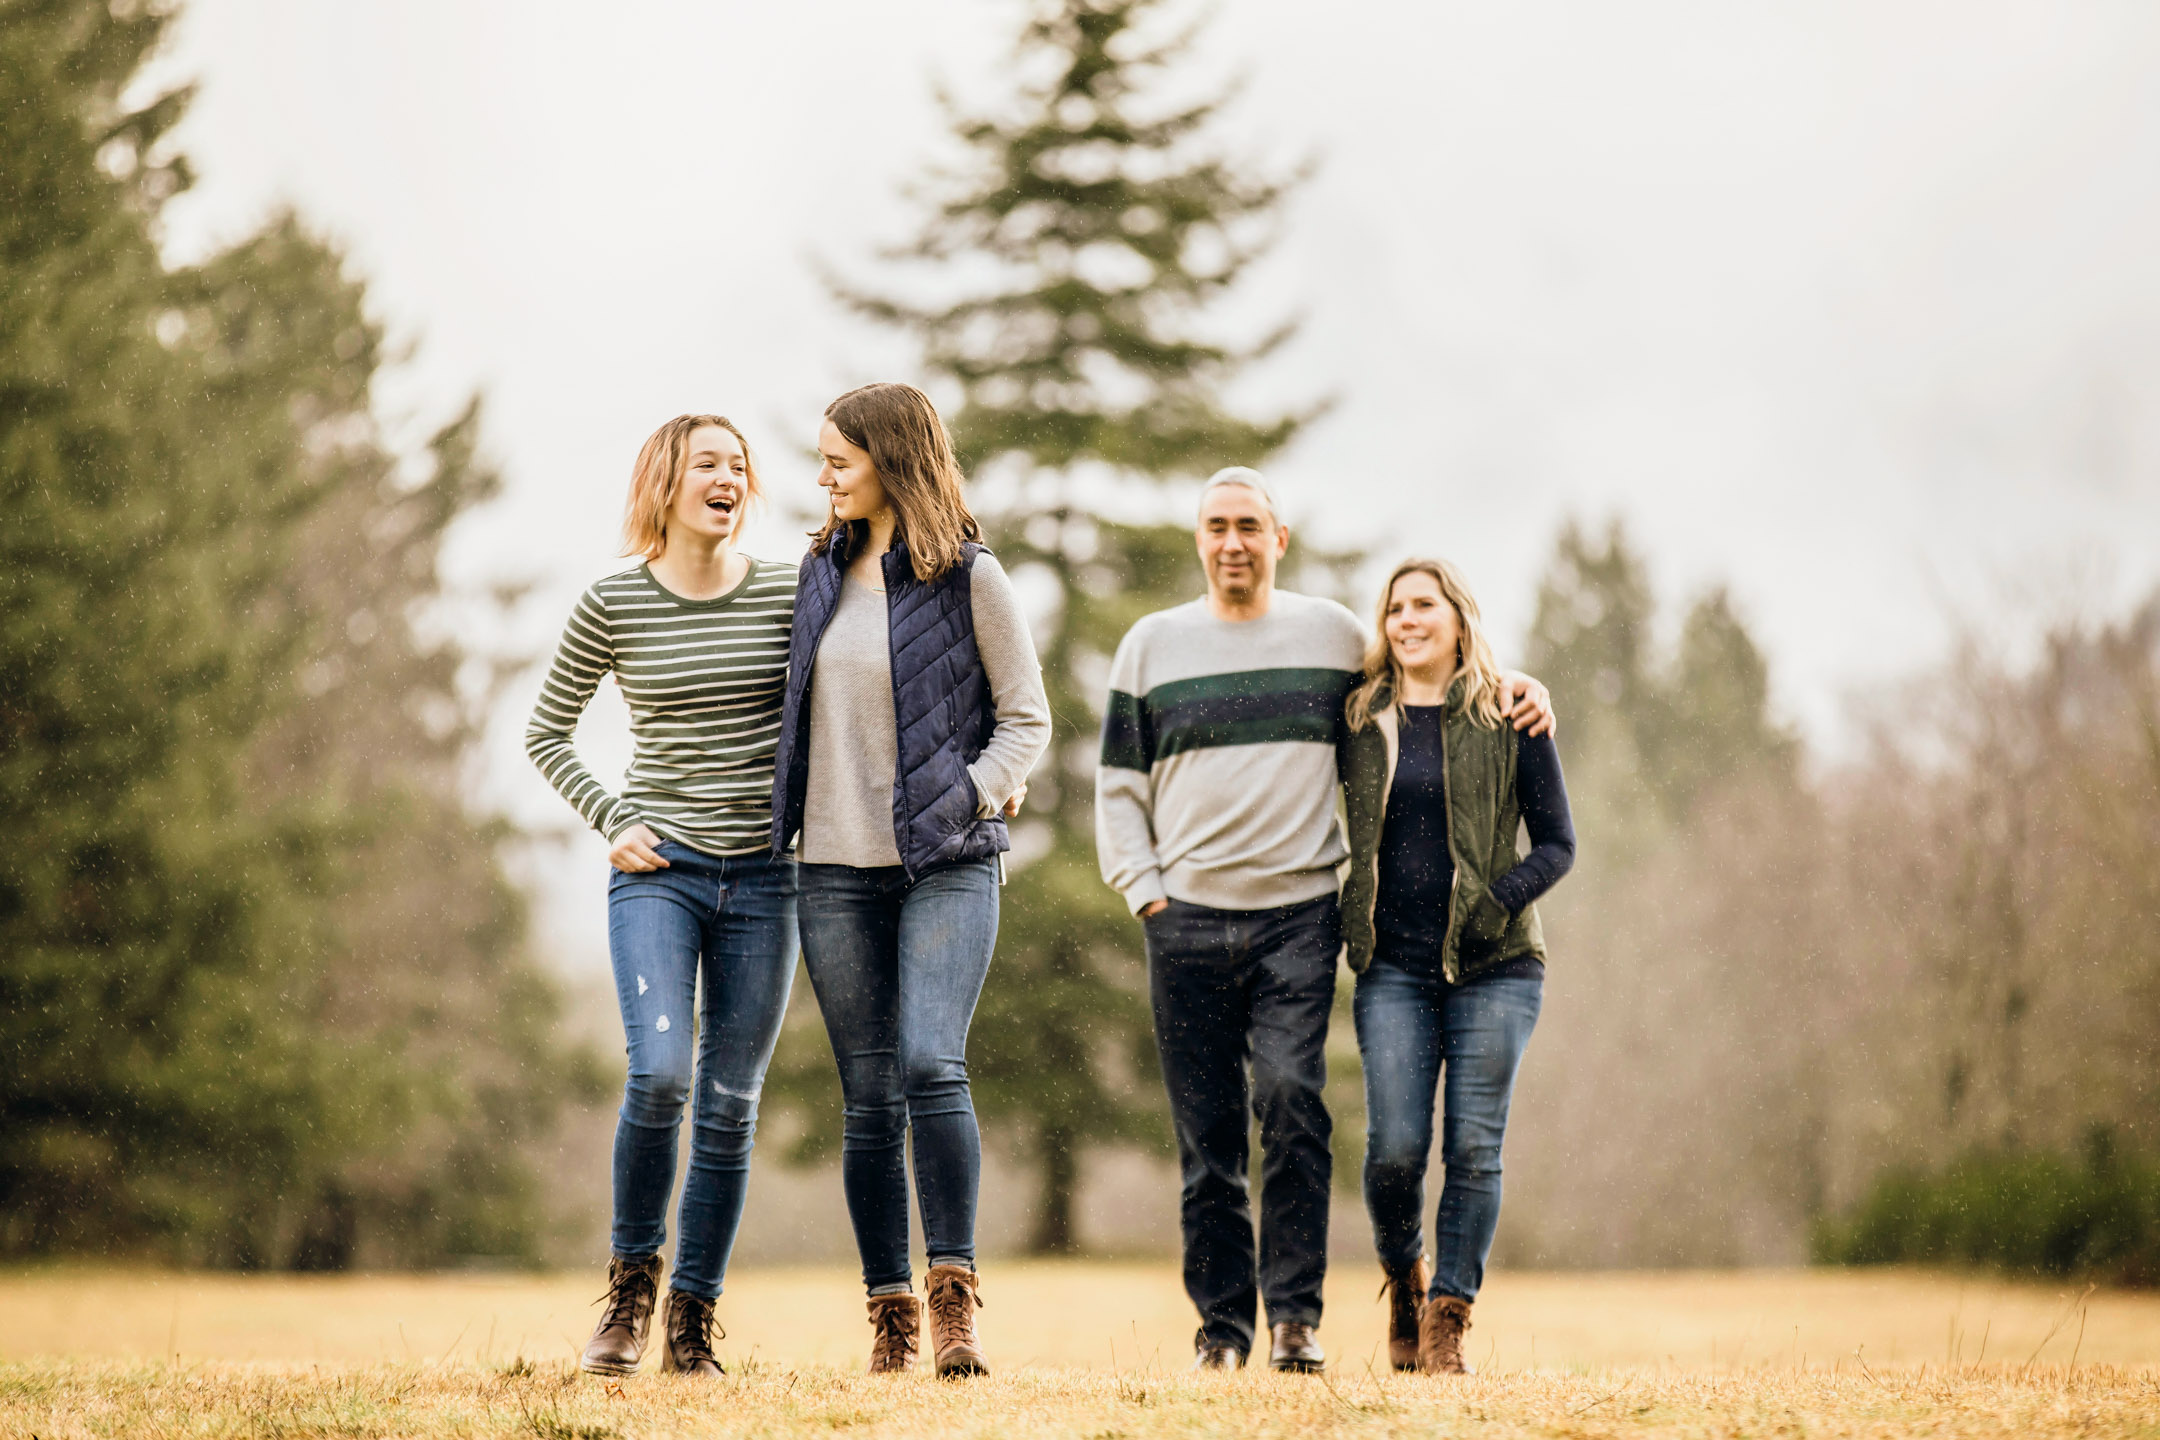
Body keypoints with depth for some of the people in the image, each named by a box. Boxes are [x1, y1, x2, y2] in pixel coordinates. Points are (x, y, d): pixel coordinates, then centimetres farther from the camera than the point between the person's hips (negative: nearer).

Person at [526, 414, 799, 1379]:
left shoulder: (786, 597, 3)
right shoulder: (612, 607, -1)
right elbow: (545, 735, 9)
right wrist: (613, 822, -2)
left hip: (763, 875, 2)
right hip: (659, 869, -2)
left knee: (730, 1103, 2)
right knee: (658, 1073, -19)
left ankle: (692, 1320, 11)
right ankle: (631, 1281, 3)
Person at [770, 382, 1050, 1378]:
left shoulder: (969, 577, -3)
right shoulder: (823, 571, 12)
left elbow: (1027, 720, 0)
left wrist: (967, 798, -13)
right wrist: (783, 811, 10)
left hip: (946, 865, -4)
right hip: (836, 869, 4)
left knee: (932, 1064, -20)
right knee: (869, 1098, 4)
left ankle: (953, 1293, -13)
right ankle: (890, 1314, 10)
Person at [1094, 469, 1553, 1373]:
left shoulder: (1334, 635, 10)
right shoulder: (1152, 645, 12)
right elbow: (1118, 784, 13)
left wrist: (1510, 683, 8)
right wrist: (1142, 888, 2)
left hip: (1300, 915, -1)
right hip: (1188, 919, 1)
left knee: (1289, 1098, -17)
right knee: (1207, 1131, 2)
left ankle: (1294, 1315, -11)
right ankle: (1221, 1322, 11)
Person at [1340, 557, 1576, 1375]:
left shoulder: (1508, 718, 3)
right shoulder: (1361, 721, 9)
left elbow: (1557, 844, 4)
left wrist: (1497, 902, -12)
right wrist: (1348, 922, 5)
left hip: (1493, 965, -1)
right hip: (1394, 967, 1)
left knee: (1474, 1148, -5)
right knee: (1394, 1148, -7)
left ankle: (1447, 1321, 5)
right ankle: (1404, 1282, 21)